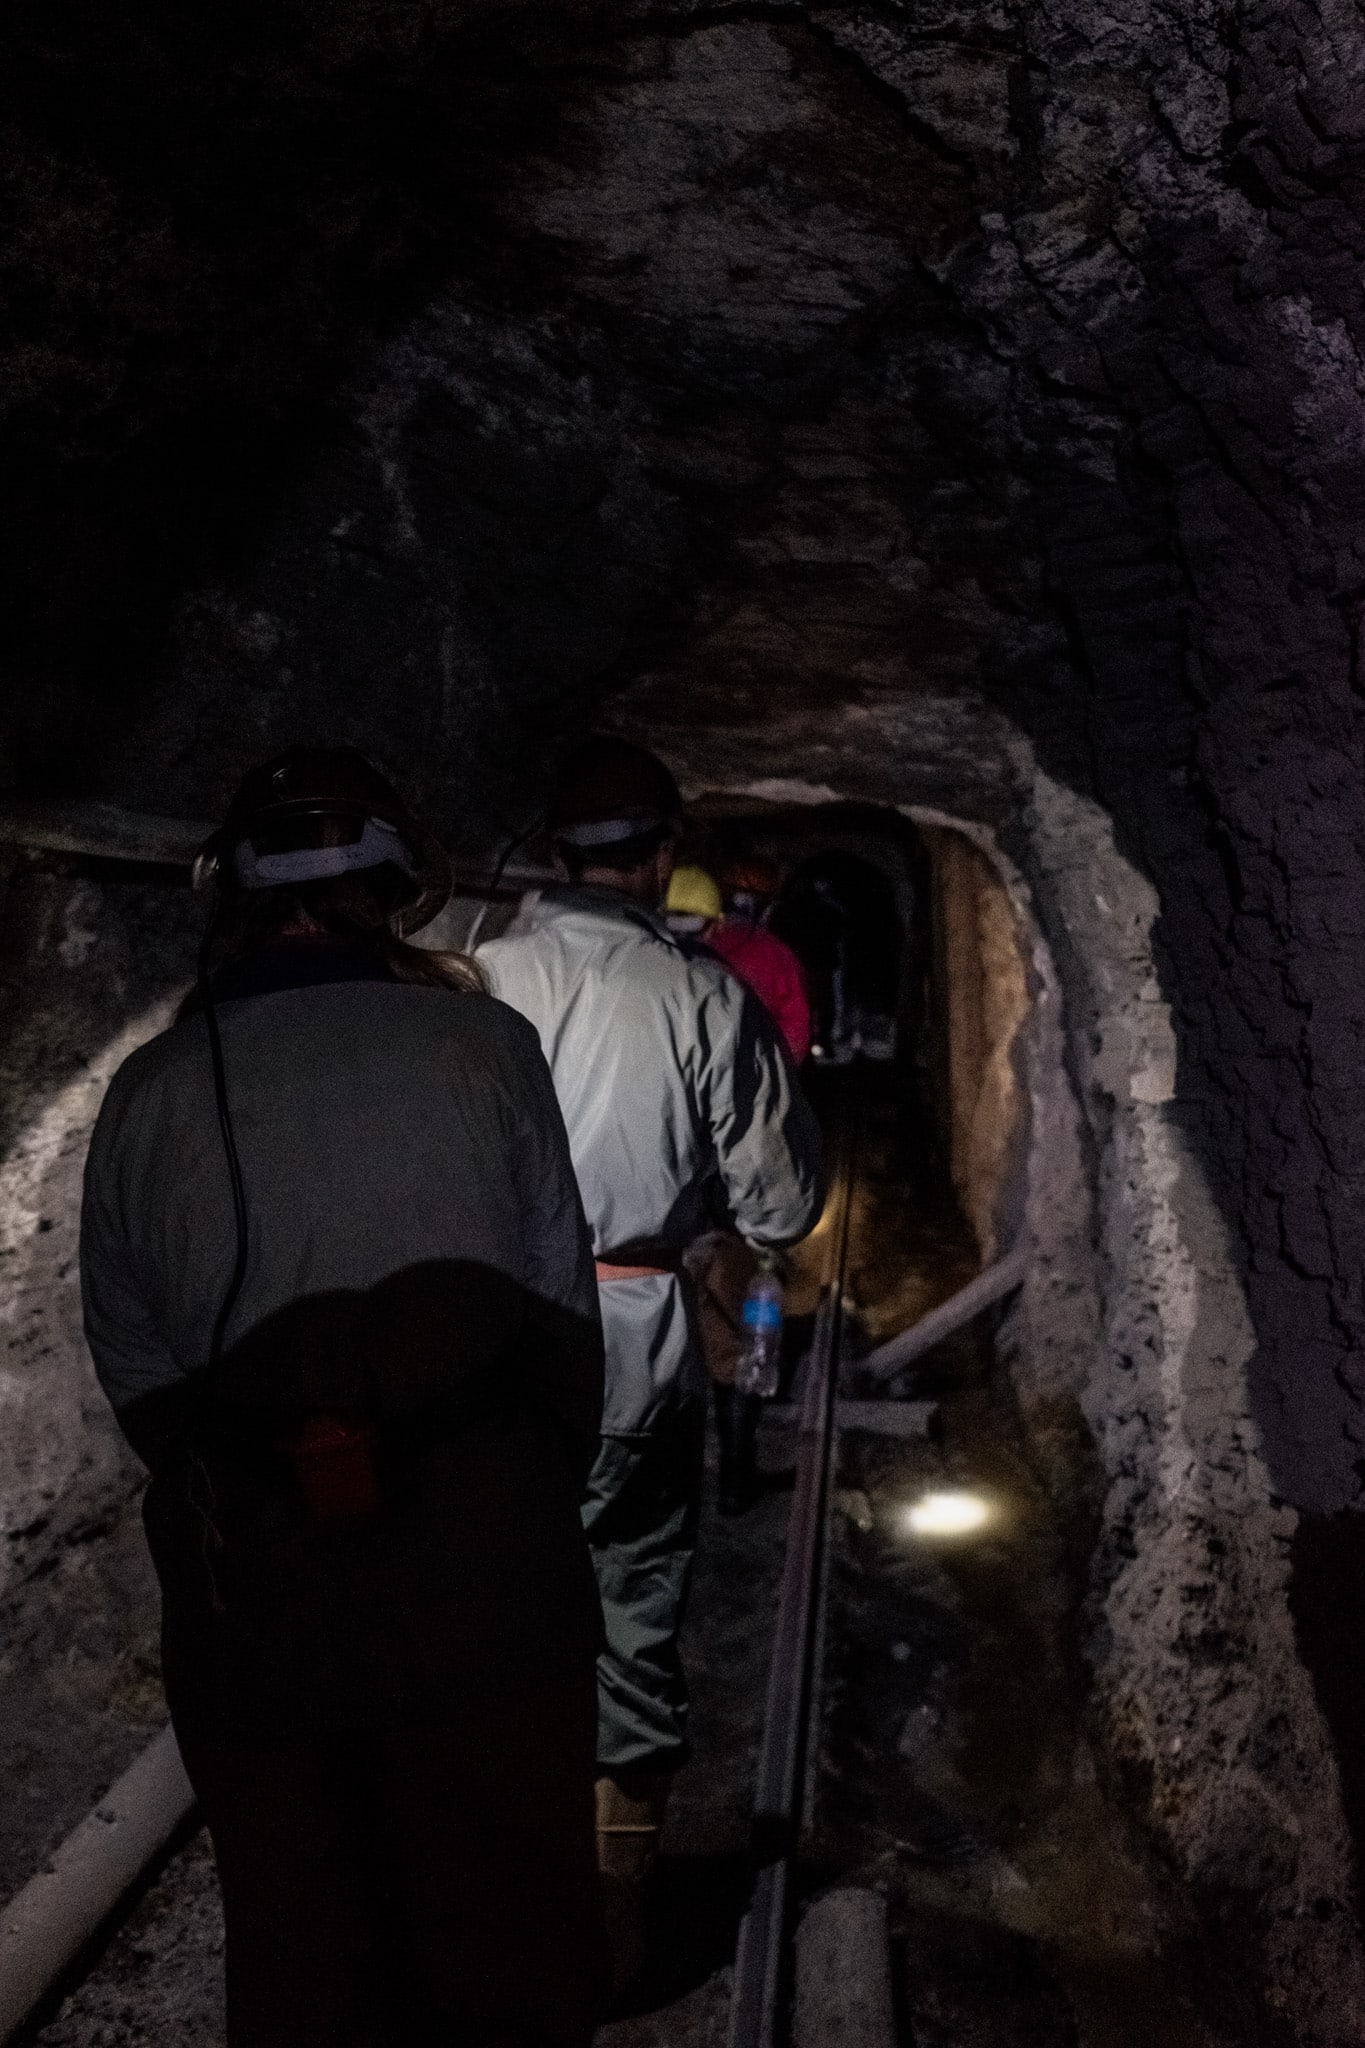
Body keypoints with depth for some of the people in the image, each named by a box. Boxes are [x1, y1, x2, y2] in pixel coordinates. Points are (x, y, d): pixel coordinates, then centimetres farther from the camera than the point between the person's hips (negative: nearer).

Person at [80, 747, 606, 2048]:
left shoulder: (147, 1093, -2)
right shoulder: (483, 1043, -8)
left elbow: (132, 1366, 3)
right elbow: (558, 1296, -3)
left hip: (252, 1596, 2)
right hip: (483, 1574, -1)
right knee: (506, 1941, 17)